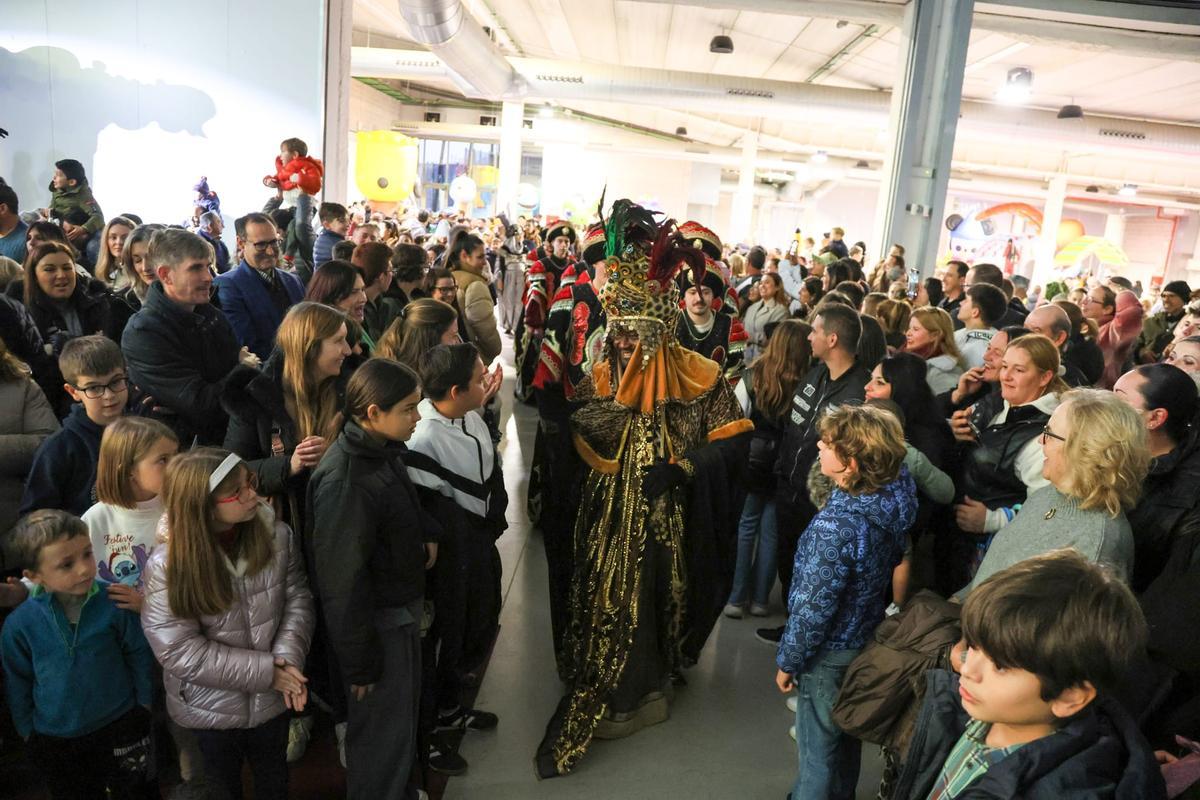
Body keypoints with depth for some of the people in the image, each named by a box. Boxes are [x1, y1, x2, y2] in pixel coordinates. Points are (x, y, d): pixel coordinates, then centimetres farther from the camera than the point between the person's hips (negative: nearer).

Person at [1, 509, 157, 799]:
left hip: (120, 726, -1)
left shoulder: (115, 602, -20)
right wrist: (28, 731, 6)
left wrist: (143, 704, 1)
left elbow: (139, 655, -5)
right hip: (54, 739, 1)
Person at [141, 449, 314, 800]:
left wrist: (287, 658, -25)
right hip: (208, 711, -3)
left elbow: (297, 596, -7)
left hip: (271, 700, 3)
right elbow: (180, 651, -23)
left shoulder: (277, 536, -13)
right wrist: (265, 671, -23)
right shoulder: (167, 565, -23)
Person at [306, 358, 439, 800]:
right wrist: (359, 661, -18)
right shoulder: (344, 481, -29)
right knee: (383, 732, 9)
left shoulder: (386, 450, -1)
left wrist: (428, 533, 0)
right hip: (376, 623, -9)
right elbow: (342, 580, -25)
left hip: (404, 608, 9)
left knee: (405, 711, 27)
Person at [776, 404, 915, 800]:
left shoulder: (836, 526, -35)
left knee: (818, 745, 15)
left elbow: (813, 608, -26)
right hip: (867, 636, 8)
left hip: (831, 651, -8)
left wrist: (788, 662, -11)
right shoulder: (893, 493, -12)